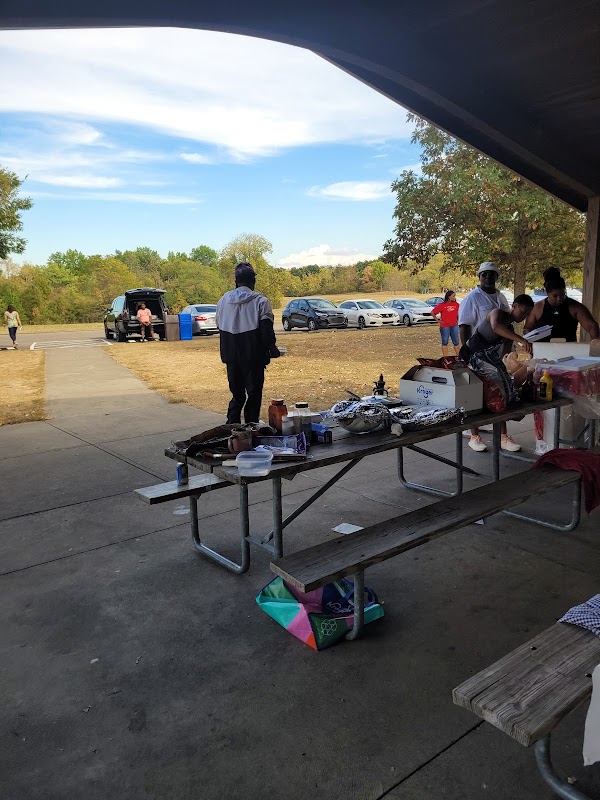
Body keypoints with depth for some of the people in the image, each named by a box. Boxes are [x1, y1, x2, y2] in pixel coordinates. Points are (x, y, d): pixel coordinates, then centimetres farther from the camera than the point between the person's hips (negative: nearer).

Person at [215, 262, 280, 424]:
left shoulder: (223, 300, 5)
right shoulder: (260, 301, -10)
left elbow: (220, 327, 12)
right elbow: (267, 331, -13)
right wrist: (273, 350, 1)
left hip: (231, 357, 5)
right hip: (253, 357, -4)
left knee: (237, 395, 16)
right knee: (254, 395, 6)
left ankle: (231, 427, 13)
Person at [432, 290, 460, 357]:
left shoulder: (456, 304, 4)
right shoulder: (442, 305, -7)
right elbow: (433, 312, -2)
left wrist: (457, 320, 12)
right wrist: (438, 320, -3)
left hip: (454, 326, 3)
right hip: (444, 326, -3)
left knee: (456, 342, 7)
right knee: (445, 342, 5)